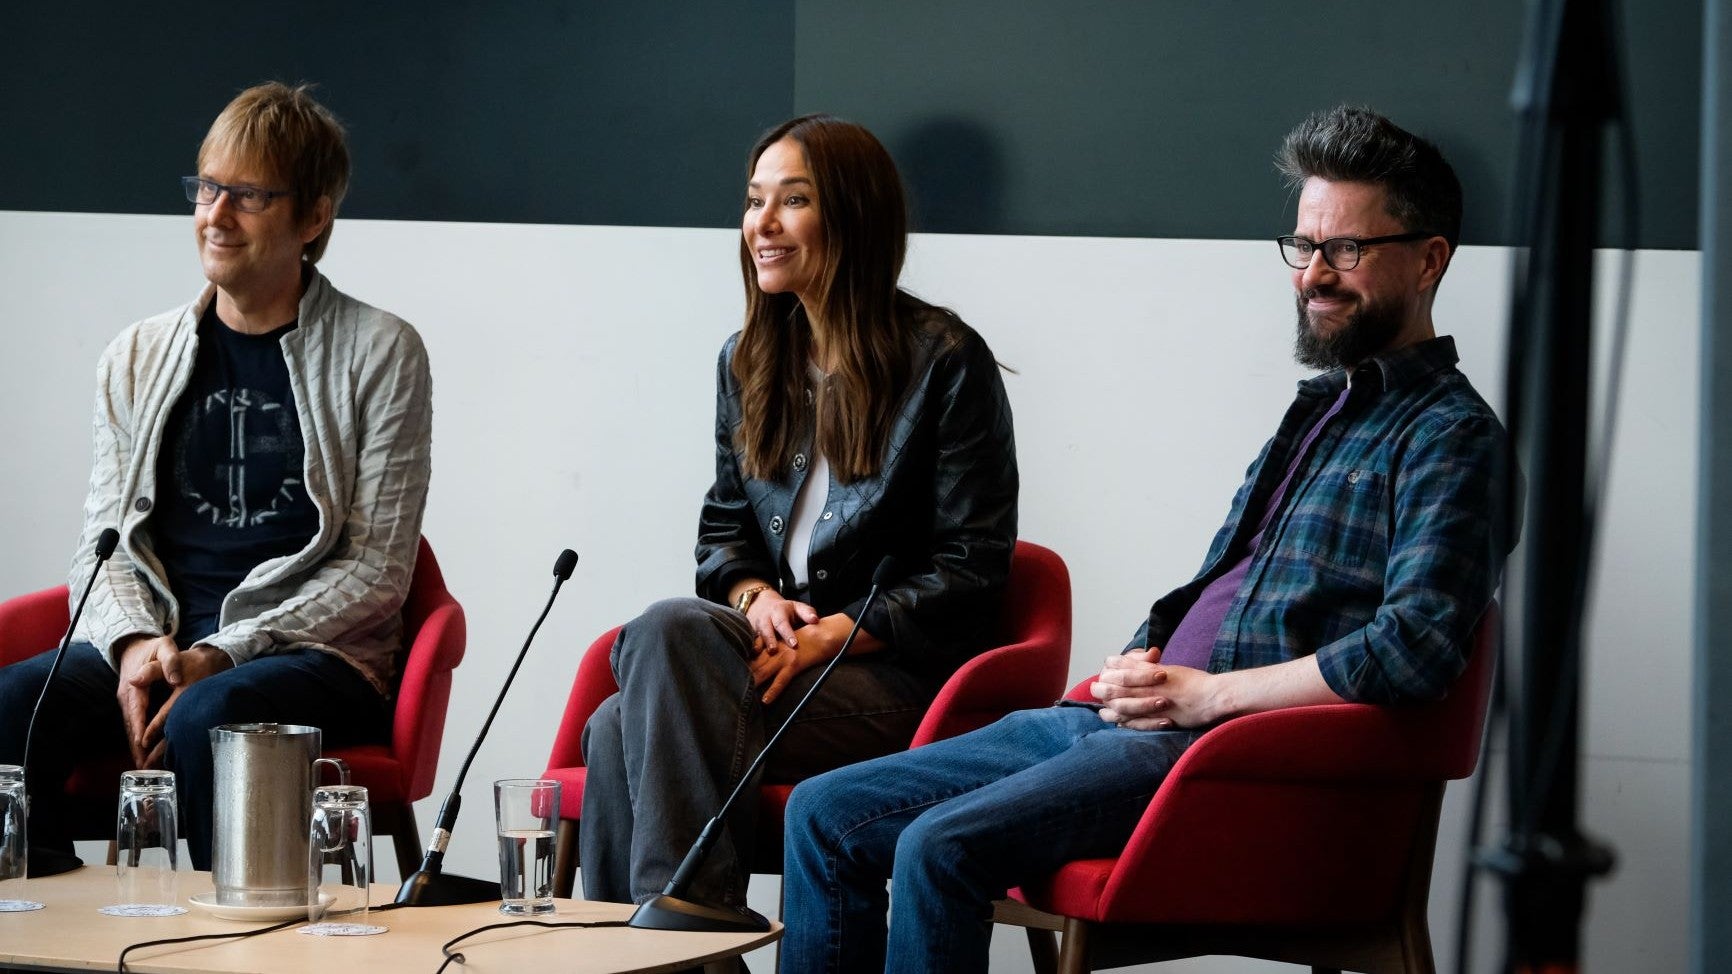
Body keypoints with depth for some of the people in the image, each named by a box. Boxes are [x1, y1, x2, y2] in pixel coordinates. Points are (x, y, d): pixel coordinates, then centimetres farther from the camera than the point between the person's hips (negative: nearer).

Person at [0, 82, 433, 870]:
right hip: (150, 643, 4)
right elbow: (104, 539, 14)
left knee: (210, 715, -38)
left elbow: (376, 570, -1)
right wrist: (137, 643, -10)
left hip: (315, 655, -3)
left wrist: (220, 655, -13)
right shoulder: (138, 357, 17)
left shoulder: (380, 354, 3)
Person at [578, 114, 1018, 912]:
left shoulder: (945, 362, -3)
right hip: (772, 644, 6)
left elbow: (971, 570, -6)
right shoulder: (747, 361, 17)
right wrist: (755, 598, -3)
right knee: (624, 728, -30)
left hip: (893, 676, -6)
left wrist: (833, 634, -17)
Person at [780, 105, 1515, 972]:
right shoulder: (1320, 409, 23)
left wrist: (1204, 693, -15)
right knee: (826, 814, 2)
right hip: (1126, 720, 9)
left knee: (940, 847, -28)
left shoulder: (1450, 438, -6)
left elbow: (1416, 648, -20)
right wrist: (1136, 670, 5)